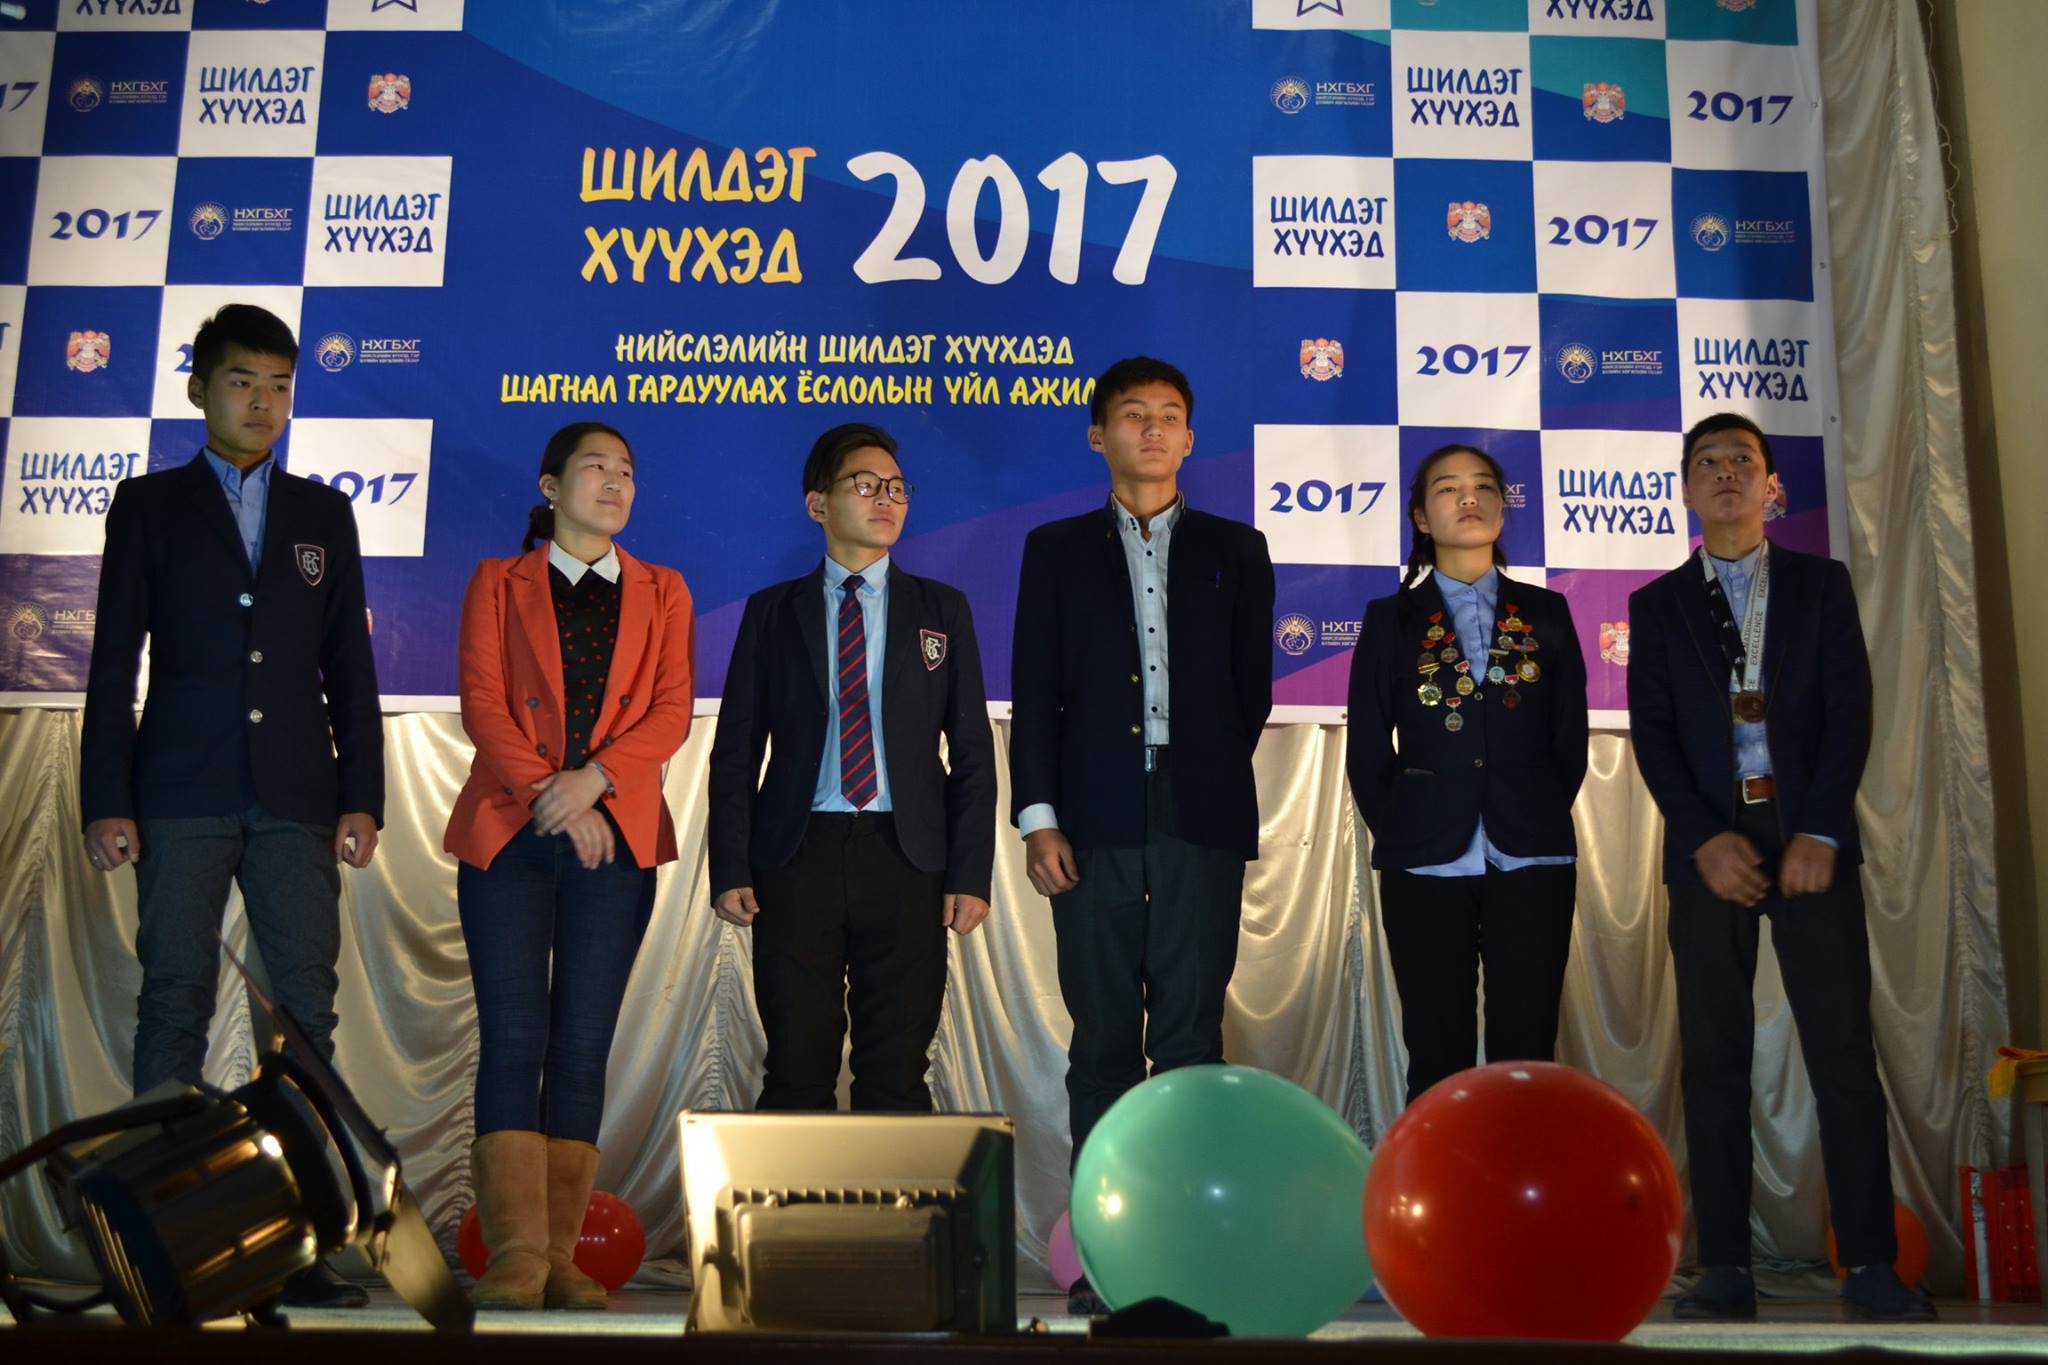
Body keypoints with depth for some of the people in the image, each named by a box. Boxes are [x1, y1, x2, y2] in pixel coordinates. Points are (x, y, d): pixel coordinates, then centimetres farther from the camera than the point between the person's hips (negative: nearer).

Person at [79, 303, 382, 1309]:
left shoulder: (323, 514, 15)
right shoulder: (149, 505, 10)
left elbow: (350, 667, 11)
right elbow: (114, 662, 4)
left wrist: (362, 799, 3)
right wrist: (105, 800, -5)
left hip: (296, 798, 2)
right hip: (181, 796, -2)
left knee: (308, 1009, -2)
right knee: (175, 1001, -1)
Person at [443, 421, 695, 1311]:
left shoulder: (662, 593, 16)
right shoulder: (498, 584, 12)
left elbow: (671, 711, 3)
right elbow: (482, 704, 1)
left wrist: (593, 779, -12)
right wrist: (550, 796, -11)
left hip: (616, 839, 1)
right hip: (508, 833, -1)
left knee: (583, 1047, -1)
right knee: (513, 1039, -8)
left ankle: (561, 1257, 3)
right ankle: (516, 1255, -9)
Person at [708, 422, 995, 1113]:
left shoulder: (943, 609, 11)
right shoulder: (772, 612, 9)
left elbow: (972, 750, 7)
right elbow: (736, 751, 7)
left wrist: (971, 874, -2)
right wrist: (730, 869, -3)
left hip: (906, 859, 0)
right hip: (796, 855, 0)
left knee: (897, 1071, 4)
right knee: (796, 1069, 4)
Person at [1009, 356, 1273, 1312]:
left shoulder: (1234, 549, 13)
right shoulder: (1057, 550, 12)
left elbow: (1252, 688, 12)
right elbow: (1034, 691, 5)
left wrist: (1209, 777, 8)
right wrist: (1038, 818, -4)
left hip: (1201, 822, 0)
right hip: (1094, 825, 0)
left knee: (1190, 1037, 0)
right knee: (1103, 1042, 3)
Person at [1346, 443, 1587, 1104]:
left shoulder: (1546, 614, 12)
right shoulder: (1391, 620, 9)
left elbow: (1570, 740, 11)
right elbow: (1367, 754, 8)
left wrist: (1541, 823, 4)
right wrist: (1398, 836, 2)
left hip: (1532, 859, 1)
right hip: (1426, 865, -1)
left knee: (1526, 1052, 0)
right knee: (1438, 1055, 2)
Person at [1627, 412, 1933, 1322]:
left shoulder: (1821, 584, 11)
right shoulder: (1657, 604, 12)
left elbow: (1849, 711, 2)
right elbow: (1651, 733, 3)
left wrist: (1819, 834, -9)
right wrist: (1706, 839, -10)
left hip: (1811, 838, 0)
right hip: (1710, 845, 1)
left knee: (1843, 1051, -3)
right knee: (1713, 1060, -1)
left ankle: (1870, 1265, 2)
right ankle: (1726, 1268, 3)